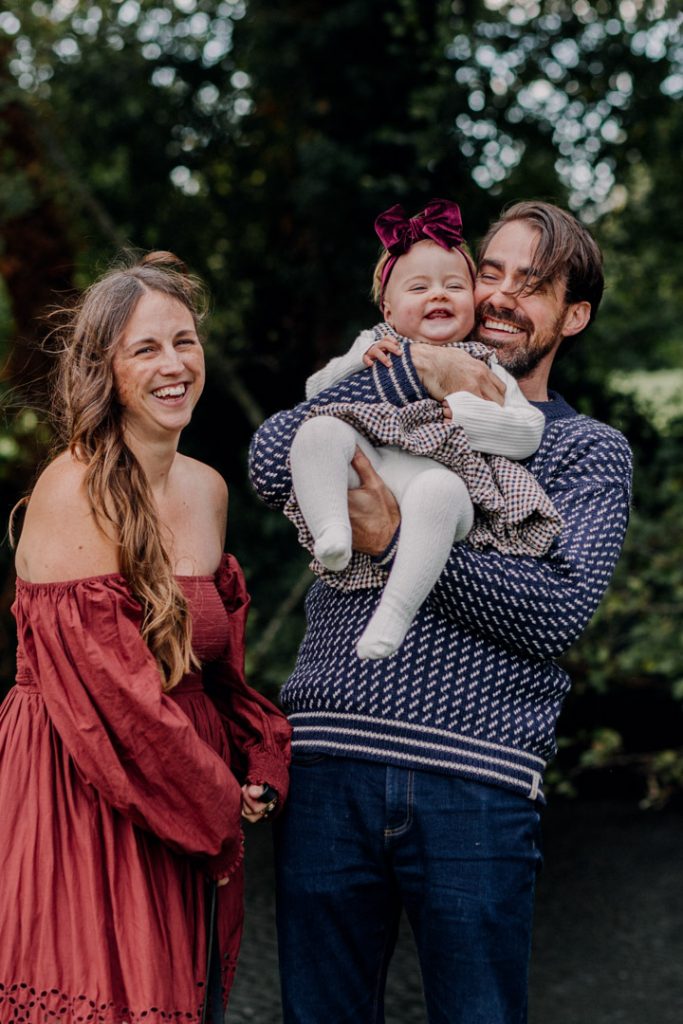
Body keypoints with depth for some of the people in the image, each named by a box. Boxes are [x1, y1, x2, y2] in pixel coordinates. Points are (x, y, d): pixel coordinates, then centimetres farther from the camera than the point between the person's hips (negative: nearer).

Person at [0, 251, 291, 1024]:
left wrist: (262, 763, 3)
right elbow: (113, 697, -18)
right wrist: (217, 815, -9)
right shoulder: (73, 492, -15)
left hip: (189, 818, 7)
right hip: (79, 808, -7)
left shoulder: (207, 491, 9)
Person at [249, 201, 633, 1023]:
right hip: (328, 768, 2)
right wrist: (414, 370, -7)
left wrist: (399, 540, -12)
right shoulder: (385, 402, 17)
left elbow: (560, 610, -7)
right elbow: (272, 467, -2)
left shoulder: (589, 451, 10)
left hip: (476, 785, -2)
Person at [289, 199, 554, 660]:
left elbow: (529, 432, 8)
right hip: (365, 463, 3)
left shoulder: (483, 368, 21)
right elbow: (315, 390, 25)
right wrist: (359, 360, 7)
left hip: (437, 473, -3)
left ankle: (397, 609, -41)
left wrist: (456, 410, -5)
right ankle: (330, 530, -38)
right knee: (318, 430, -24)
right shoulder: (378, 347, 29)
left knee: (436, 490, -40)